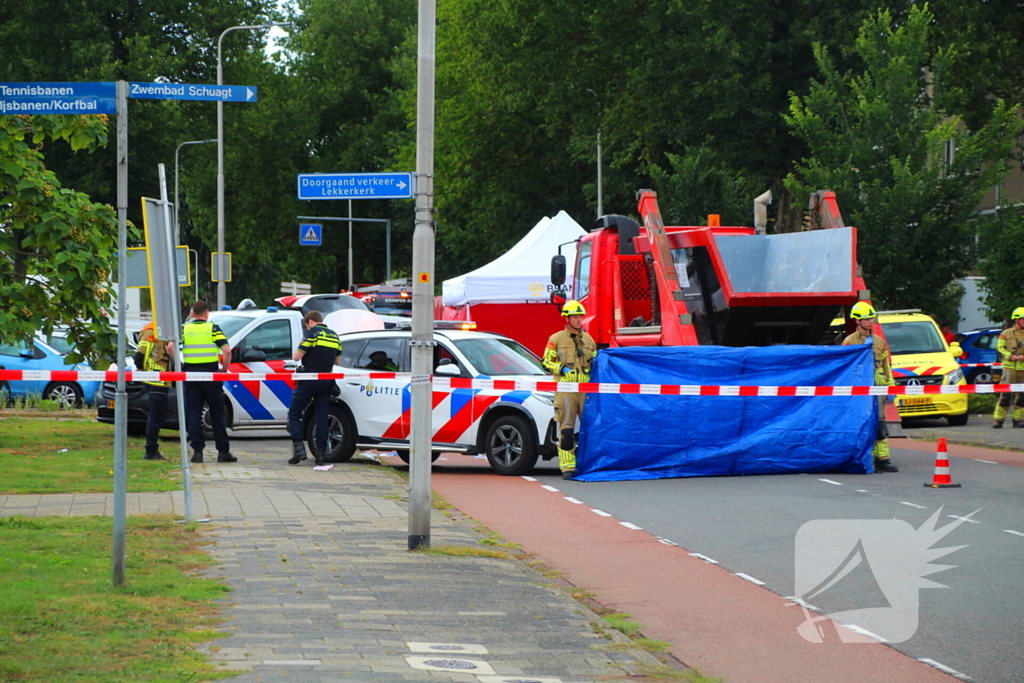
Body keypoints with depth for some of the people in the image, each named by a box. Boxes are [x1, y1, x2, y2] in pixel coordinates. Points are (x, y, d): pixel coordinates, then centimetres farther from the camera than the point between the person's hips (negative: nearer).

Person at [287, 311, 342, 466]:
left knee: (294, 414, 3)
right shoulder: (334, 336, 12)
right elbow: (337, 361, 17)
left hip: (309, 381, -6)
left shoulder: (311, 333, -8)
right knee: (322, 417, 7)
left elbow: (297, 356, -11)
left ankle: (298, 447, -10)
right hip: (326, 382, 6)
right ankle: (320, 453, 5)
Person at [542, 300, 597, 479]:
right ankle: (567, 467, -5)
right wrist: (562, 369, -11)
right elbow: (547, 362, 3)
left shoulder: (588, 339, 17)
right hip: (565, 389, -4)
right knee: (566, 429, -7)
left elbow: (595, 362, 27)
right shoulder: (556, 339, 5)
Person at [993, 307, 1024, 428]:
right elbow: (999, 348, 1)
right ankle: (998, 419, -5)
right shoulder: (1006, 333, 6)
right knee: (1005, 394, -8)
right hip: (1009, 367, -3)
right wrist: (1011, 356, -13)